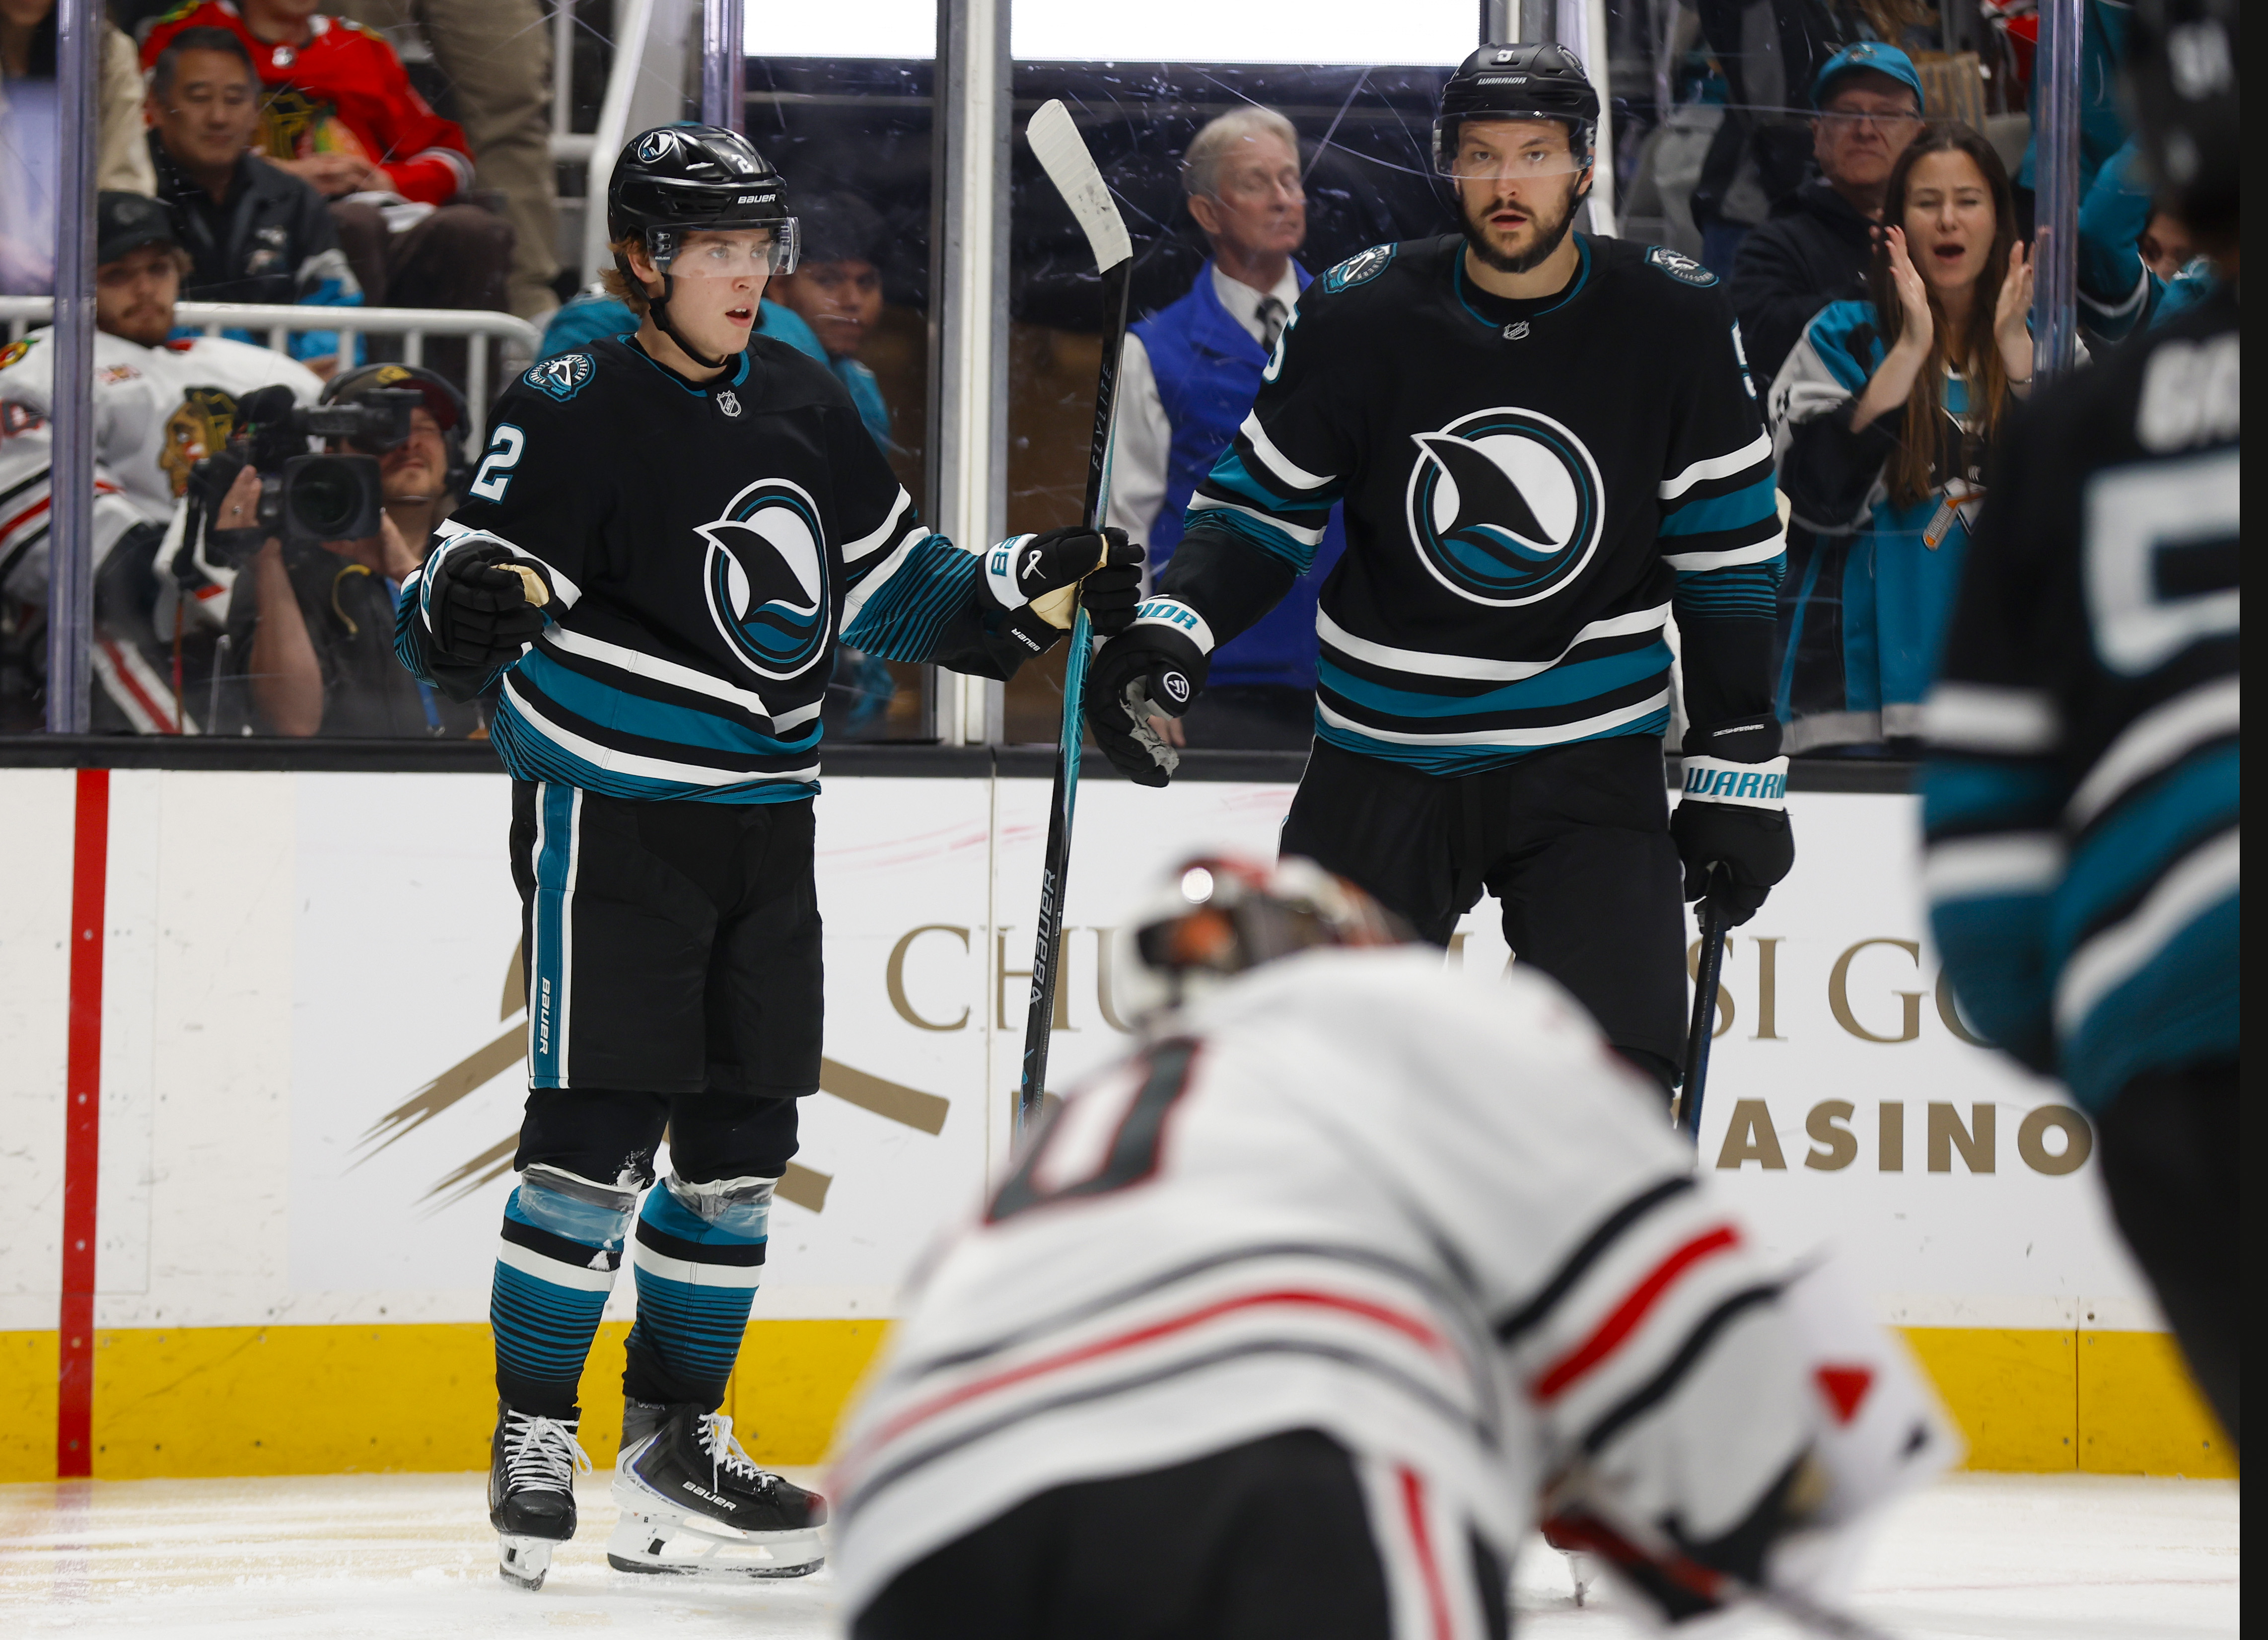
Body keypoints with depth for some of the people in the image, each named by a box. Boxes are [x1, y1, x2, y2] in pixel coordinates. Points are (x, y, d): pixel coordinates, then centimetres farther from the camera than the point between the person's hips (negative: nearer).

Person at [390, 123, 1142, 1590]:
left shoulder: (804, 406, 10)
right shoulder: (573, 411, -10)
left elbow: (891, 586, 18)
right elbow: (460, 616, -15)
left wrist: (1040, 591, 6)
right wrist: (466, 604, -38)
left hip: (762, 815, 7)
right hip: (609, 806, -7)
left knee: (742, 1139, 8)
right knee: (597, 1132, -10)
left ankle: (675, 1445, 17)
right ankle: (534, 1443, 0)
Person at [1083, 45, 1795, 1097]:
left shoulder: (1675, 325, -6)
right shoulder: (1359, 318, -7)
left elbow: (1729, 554, 0)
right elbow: (1263, 497, 4)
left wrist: (1738, 771, -1)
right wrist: (1175, 627, -15)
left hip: (1587, 757, -1)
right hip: (1383, 760, 1)